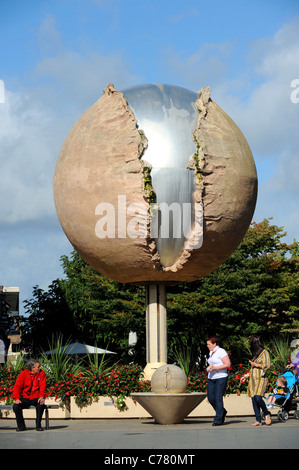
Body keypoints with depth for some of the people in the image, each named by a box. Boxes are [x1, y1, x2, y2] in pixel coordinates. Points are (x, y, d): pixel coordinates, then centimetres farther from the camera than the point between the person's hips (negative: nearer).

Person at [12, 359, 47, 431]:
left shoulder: (41, 373, 0)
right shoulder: (23, 374, -3)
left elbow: (43, 387, -7)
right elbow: (17, 386, -6)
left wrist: (41, 397, -26)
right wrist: (17, 398, -21)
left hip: (36, 398, -1)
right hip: (25, 398, 1)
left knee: (41, 405, -34)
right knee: (16, 406, -26)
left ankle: (38, 425, -14)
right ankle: (21, 426, -6)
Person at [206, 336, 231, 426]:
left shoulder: (221, 352, -8)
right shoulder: (211, 353, 17)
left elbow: (228, 364, -15)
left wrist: (215, 368, -18)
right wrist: (210, 367, 7)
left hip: (221, 377, -8)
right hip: (211, 378, 8)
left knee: (218, 398, -10)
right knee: (210, 398, 3)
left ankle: (218, 420, -5)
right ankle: (222, 412, 25)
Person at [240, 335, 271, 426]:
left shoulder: (264, 352, -1)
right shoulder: (255, 354, 22)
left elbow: (267, 366, -9)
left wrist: (255, 364, -5)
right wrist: (246, 376, 23)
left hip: (261, 379, -7)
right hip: (253, 380, 8)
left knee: (258, 397, -22)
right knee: (254, 400, -2)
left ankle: (266, 414, 0)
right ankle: (258, 420, 0)